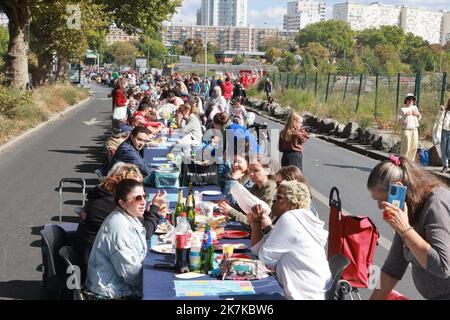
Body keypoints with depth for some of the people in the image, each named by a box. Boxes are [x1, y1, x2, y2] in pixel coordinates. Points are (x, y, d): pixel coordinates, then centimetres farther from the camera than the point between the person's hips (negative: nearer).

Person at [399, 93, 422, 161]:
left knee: (414, 148, 7)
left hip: (414, 130, 6)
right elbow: (401, 122, -8)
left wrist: (418, 115, 2)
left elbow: (418, 119, 24)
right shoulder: (403, 109, -3)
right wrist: (406, 115, -21)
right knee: (405, 148, -8)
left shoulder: (415, 108, 13)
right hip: (406, 130, -6)